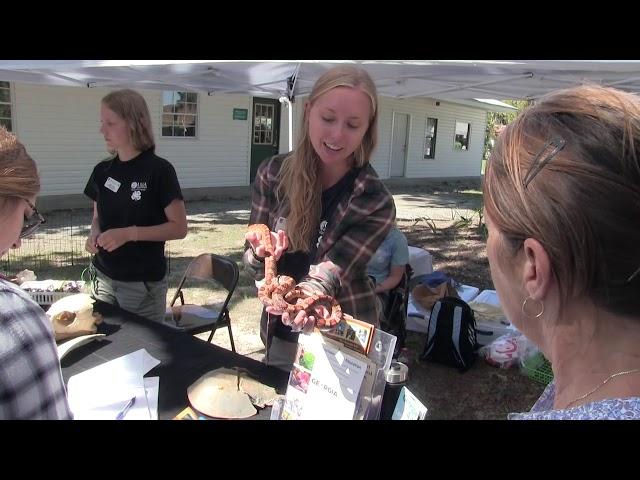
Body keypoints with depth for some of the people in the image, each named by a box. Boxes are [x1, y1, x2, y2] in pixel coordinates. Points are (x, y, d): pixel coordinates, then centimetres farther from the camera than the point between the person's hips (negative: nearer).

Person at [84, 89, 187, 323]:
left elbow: (179, 227, -13)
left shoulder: (159, 170, -12)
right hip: (102, 277, 5)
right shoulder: (102, 171, 4)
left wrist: (130, 233, -22)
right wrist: (94, 233, -5)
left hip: (143, 283, -5)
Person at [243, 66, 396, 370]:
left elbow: (328, 275, -26)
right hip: (281, 334, 3)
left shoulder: (375, 203, -19)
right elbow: (254, 263, -7)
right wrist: (262, 253, -30)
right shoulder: (273, 174, -11)